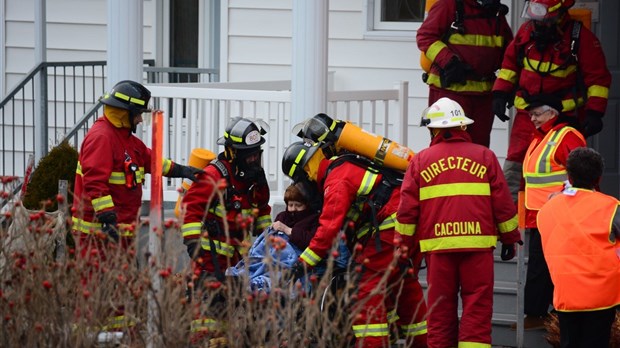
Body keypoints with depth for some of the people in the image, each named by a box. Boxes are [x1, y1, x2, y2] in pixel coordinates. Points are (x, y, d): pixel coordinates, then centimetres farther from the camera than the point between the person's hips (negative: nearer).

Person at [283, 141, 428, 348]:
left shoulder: (337, 180, -10)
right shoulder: (347, 166, 23)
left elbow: (330, 227, -18)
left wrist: (304, 262, -16)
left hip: (390, 228, -10)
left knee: (369, 288, -8)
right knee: (406, 286, 18)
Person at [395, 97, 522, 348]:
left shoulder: (420, 160, 5)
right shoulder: (484, 156, 4)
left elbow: (407, 209, 3)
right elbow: (502, 203, 4)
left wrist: (404, 245, 15)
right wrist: (510, 238, 16)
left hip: (437, 245, 1)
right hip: (477, 243, -1)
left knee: (441, 308, 8)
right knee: (477, 307, -1)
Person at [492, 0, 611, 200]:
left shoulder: (581, 37, -11)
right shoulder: (527, 31, 2)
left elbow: (598, 77, -7)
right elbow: (510, 62, 16)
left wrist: (594, 113, -14)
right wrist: (500, 92, 9)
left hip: (565, 115, -3)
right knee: (514, 165, -2)